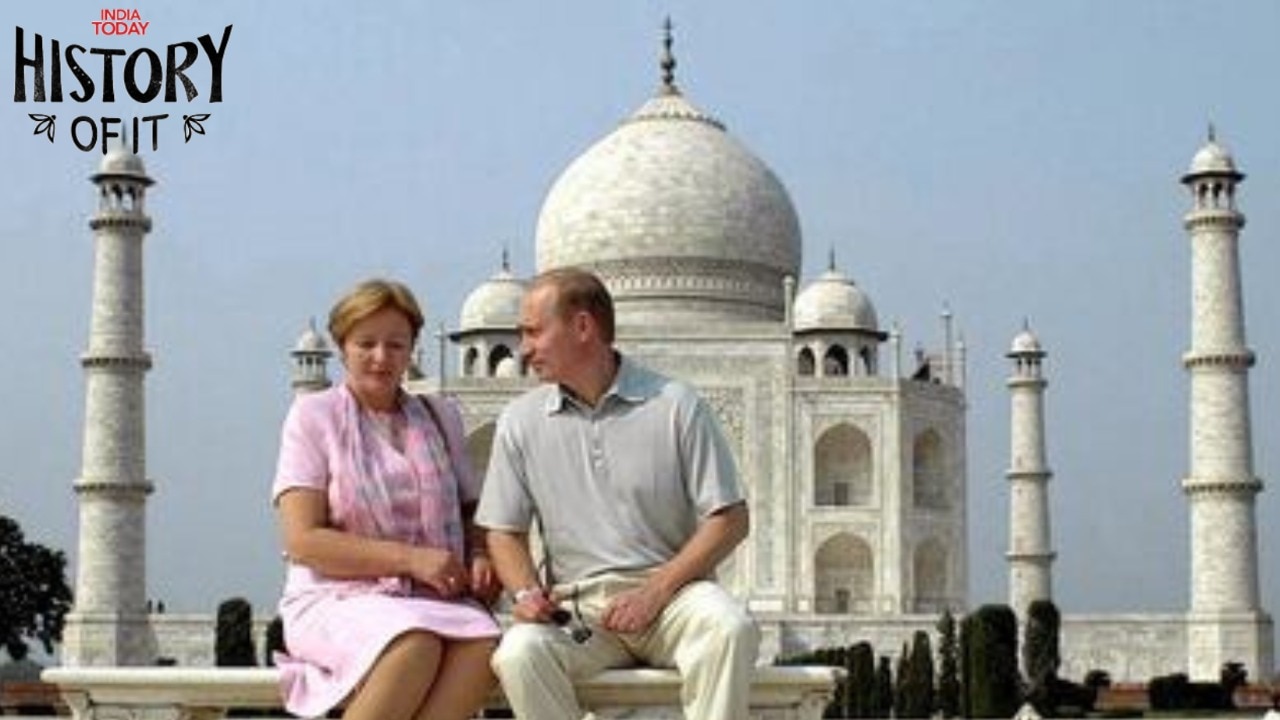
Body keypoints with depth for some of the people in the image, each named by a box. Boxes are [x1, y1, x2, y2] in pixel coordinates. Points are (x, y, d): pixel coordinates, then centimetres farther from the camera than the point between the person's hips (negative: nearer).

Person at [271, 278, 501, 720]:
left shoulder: (440, 418, 20)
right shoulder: (313, 416, 6)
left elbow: (470, 516, 24)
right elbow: (303, 540, -4)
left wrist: (479, 559, -1)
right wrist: (410, 558, -12)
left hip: (433, 601, 4)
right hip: (336, 599, -4)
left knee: (483, 643, -33)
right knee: (415, 646, -38)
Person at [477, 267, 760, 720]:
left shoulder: (676, 406, 2)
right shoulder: (520, 422, 11)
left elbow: (729, 520, 0)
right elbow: (504, 531, 14)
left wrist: (654, 592, -12)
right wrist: (526, 592, -9)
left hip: (670, 587, -1)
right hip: (574, 603, 2)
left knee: (730, 629, -35)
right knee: (518, 652, -32)